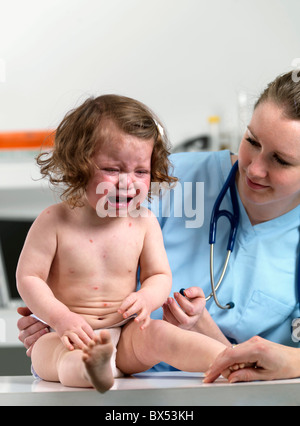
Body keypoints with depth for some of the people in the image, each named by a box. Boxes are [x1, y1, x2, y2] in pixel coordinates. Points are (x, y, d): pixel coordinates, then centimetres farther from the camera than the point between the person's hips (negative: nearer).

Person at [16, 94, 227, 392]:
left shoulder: (144, 222, 2)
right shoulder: (54, 221, -7)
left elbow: (160, 275, 8)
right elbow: (28, 277, -5)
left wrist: (145, 298, -17)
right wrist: (61, 317, -20)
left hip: (125, 337, 3)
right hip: (66, 334, -3)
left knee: (157, 334, -27)